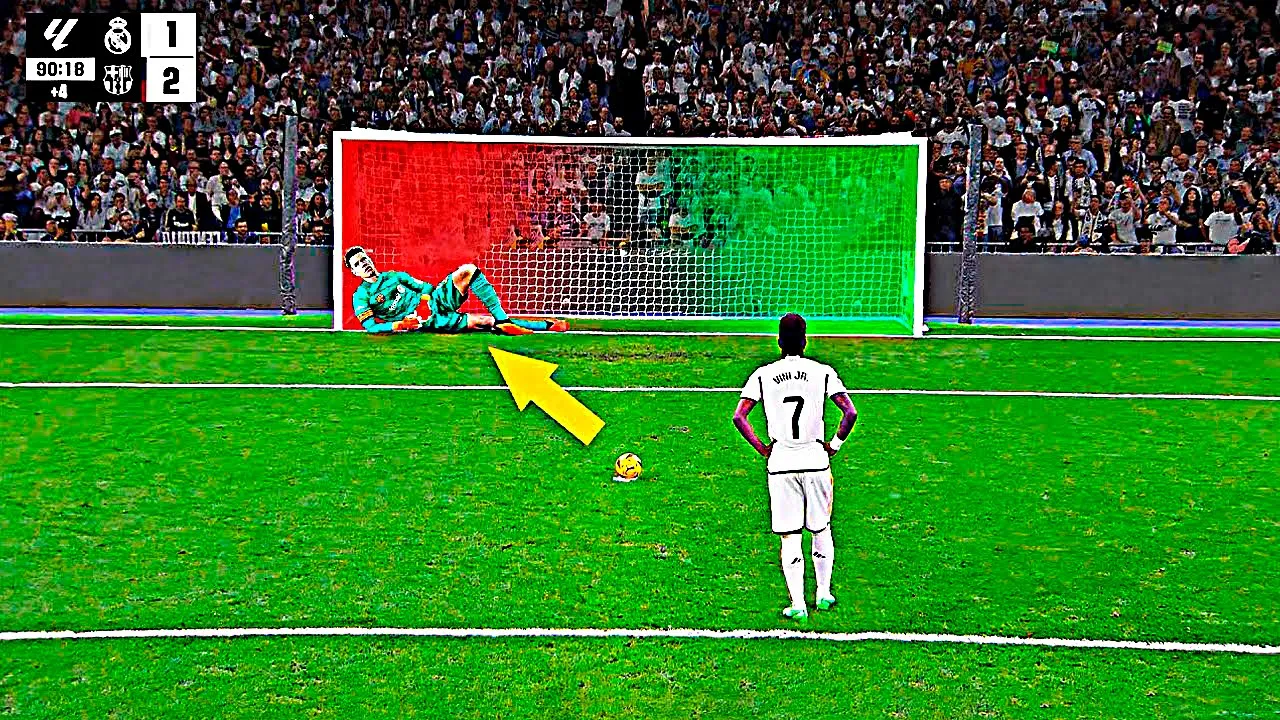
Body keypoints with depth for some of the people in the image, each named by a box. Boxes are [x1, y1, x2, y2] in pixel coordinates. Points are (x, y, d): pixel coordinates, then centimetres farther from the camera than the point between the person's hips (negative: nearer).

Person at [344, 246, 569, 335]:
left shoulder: (395, 276, 23)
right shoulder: (361, 296, 4)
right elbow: (370, 327, -9)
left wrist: (426, 296, -4)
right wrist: (399, 325, -24)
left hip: (436, 299, 7)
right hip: (425, 319, -7)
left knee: (467, 270, -17)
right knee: (482, 321, -28)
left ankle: (502, 317, -17)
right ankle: (546, 326, -28)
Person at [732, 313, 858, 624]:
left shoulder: (763, 375, 0)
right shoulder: (823, 372, -2)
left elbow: (739, 416, -6)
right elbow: (850, 413, -10)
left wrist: (761, 447, 4)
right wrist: (835, 444, 3)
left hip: (780, 463, 0)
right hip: (815, 461, 0)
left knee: (790, 537, 4)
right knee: (821, 530, 18)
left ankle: (798, 605, 1)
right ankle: (823, 593, 26)